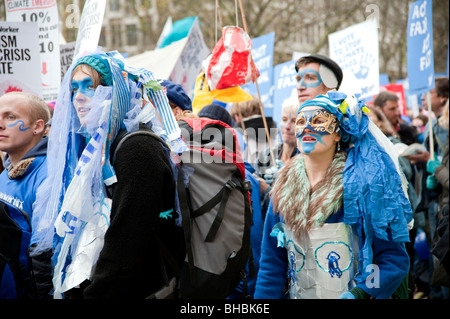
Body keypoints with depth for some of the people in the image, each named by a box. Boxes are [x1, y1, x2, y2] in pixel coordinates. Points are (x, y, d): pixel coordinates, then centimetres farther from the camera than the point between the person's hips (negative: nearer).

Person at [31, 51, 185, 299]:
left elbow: (125, 251, -22)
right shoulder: (96, 149, 14)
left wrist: (93, 295, -20)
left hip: (138, 291, -8)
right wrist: (71, 292, 11)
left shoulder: (138, 150, -15)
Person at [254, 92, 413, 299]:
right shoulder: (282, 190, -1)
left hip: (349, 293, -4)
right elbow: (271, 265, 2)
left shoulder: (363, 184, -14)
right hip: (296, 295, 4)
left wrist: (359, 294, -29)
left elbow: (395, 259, -17)